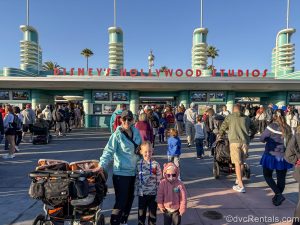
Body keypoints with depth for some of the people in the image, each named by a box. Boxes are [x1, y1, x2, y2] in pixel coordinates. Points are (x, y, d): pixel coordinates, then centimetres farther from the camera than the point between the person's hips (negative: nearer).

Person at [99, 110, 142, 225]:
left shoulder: (136, 132, 1)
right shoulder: (117, 135, -16)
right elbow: (109, 151, -21)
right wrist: (102, 166, -31)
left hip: (133, 171, 7)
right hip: (121, 173, -6)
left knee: (130, 198, 20)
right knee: (121, 201, -2)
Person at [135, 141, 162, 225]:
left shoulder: (156, 164, -9)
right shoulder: (138, 164, -6)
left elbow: (159, 180, -6)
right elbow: (136, 180, 1)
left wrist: (159, 194, -5)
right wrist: (136, 192, 2)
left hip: (153, 193, -1)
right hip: (142, 193, 1)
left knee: (152, 213, 15)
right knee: (141, 213, 16)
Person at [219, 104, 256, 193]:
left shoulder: (229, 117, 8)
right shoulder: (247, 118, 18)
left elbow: (222, 129, 10)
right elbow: (254, 130, 26)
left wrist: (219, 136, 29)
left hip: (234, 142, -4)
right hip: (245, 142, 4)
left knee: (237, 163, -3)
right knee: (242, 162, 18)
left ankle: (241, 186, -5)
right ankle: (238, 180, 34)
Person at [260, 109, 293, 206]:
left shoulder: (271, 126, -15)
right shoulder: (287, 128, -2)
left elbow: (262, 139, -8)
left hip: (271, 156, -4)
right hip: (283, 157, 4)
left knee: (267, 176, 12)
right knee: (281, 178, 14)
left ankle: (278, 194, -1)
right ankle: (277, 198, 24)